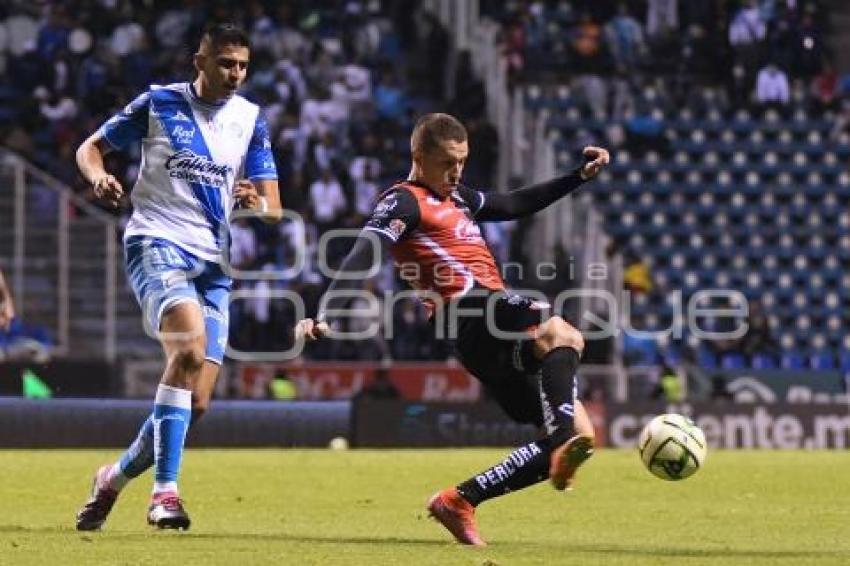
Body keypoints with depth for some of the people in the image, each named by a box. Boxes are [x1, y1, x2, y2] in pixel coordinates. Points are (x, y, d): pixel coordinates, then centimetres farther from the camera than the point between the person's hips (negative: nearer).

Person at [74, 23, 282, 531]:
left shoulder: (251, 119, 8)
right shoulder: (159, 103, 0)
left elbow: (274, 210, 8)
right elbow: (90, 148, 10)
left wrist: (257, 204, -16)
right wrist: (98, 176, -13)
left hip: (214, 263, 5)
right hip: (156, 242, -4)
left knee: (196, 404, -2)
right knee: (192, 346, -33)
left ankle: (117, 476, 23)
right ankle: (165, 490, -33)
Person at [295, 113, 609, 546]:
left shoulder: (456, 198, 27)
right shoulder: (404, 202, 0)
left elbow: (516, 205, 40)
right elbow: (360, 258, -14)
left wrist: (580, 176, 34)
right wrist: (325, 317, -28)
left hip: (497, 323, 9)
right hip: (472, 313, -9)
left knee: (578, 436, 5)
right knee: (563, 336, -37)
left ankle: (460, 500, 3)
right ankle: (564, 442, -57)